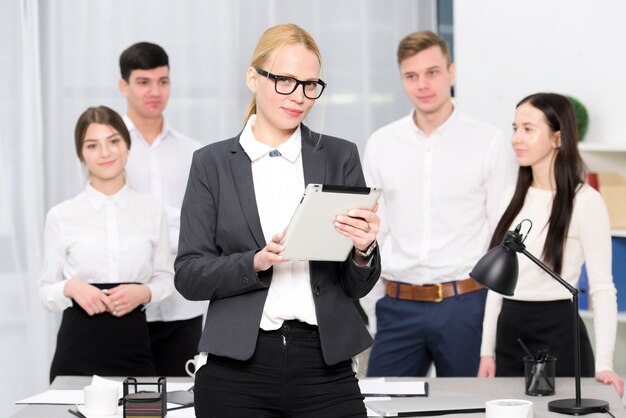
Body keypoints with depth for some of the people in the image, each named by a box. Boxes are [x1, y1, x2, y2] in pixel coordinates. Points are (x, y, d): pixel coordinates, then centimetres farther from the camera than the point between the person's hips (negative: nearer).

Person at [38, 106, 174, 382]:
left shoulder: (151, 212, 5)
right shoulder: (62, 216, 1)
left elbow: (165, 278, 11)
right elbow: (46, 291, 5)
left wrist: (144, 292, -8)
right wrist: (71, 287, -15)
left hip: (133, 345, 1)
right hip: (78, 350, -1)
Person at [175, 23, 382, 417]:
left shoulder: (340, 157, 7)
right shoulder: (213, 163, 5)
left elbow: (359, 286, 7)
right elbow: (189, 275, 0)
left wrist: (363, 249, -14)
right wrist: (256, 262, -16)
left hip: (325, 365, 1)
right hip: (237, 366, -1)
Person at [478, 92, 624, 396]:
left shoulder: (585, 201, -10)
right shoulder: (515, 199, 9)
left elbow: (602, 286, -12)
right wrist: (487, 350, 9)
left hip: (558, 335, -6)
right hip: (509, 333, 6)